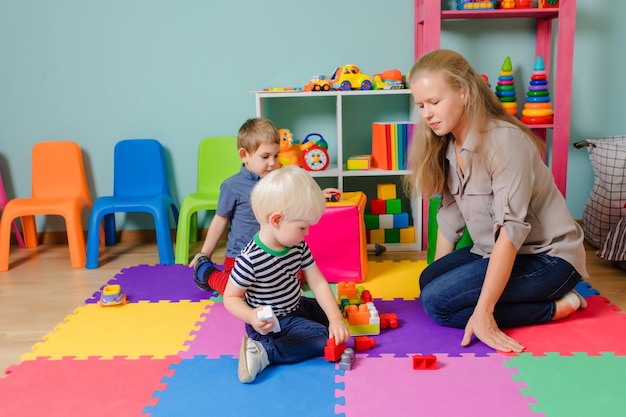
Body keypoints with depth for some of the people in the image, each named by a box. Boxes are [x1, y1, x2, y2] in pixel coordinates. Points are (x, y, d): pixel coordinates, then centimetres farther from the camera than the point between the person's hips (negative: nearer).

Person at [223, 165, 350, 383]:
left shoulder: (299, 247, -10)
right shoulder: (250, 260, -29)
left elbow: (318, 283, -8)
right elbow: (230, 297, -19)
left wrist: (336, 318, -17)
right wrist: (252, 317, -38)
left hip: (296, 307, 8)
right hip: (271, 324, -8)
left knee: (335, 311, 20)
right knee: (325, 339, -16)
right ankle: (263, 352, -15)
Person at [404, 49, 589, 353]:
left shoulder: (505, 141, -23)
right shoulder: (446, 145, 2)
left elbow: (510, 231, -29)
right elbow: (449, 218, 5)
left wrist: (483, 313, -31)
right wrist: (436, 275, 2)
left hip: (546, 256, -8)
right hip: (494, 252, 8)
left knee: (437, 302, -20)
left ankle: (555, 307, -8)